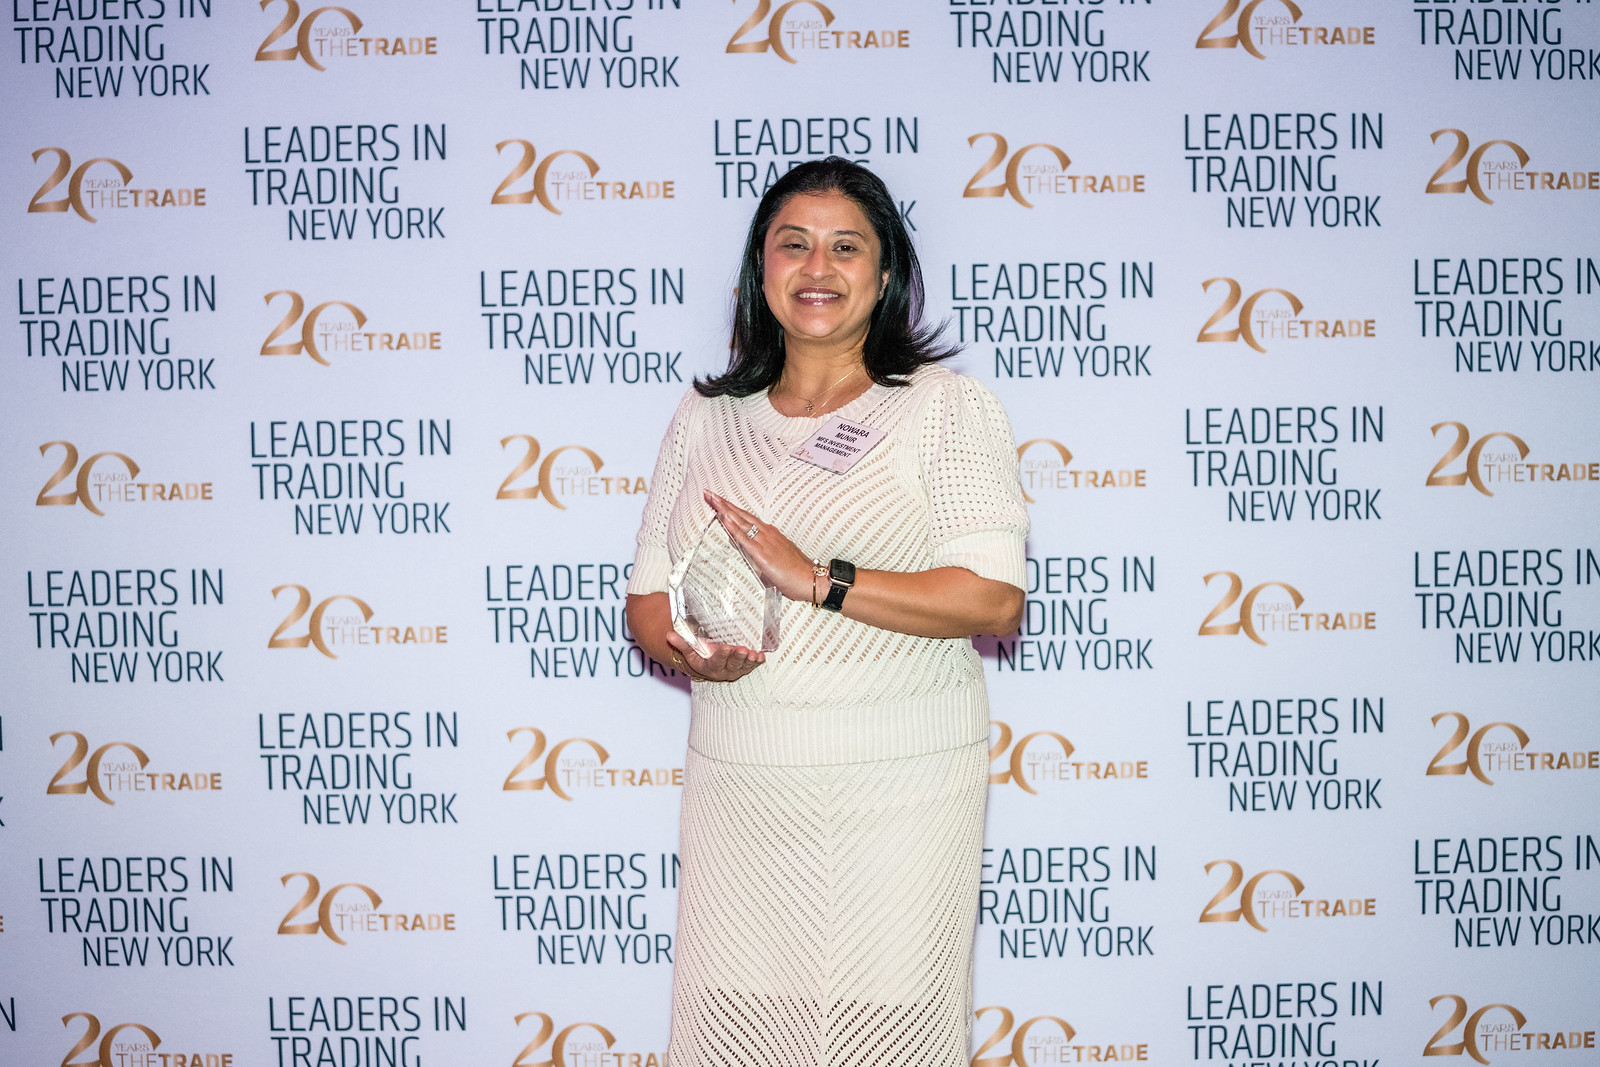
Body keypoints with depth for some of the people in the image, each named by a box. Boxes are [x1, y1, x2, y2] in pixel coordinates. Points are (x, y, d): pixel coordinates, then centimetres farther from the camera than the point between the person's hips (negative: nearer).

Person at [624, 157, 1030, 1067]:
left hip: (897, 786, -3)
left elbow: (994, 599, -12)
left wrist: (817, 580, -19)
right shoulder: (707, 415, 11)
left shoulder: (949, 407, -1)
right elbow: (648, 595, 13)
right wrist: (689, 651, -11)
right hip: (736, 781, 3)